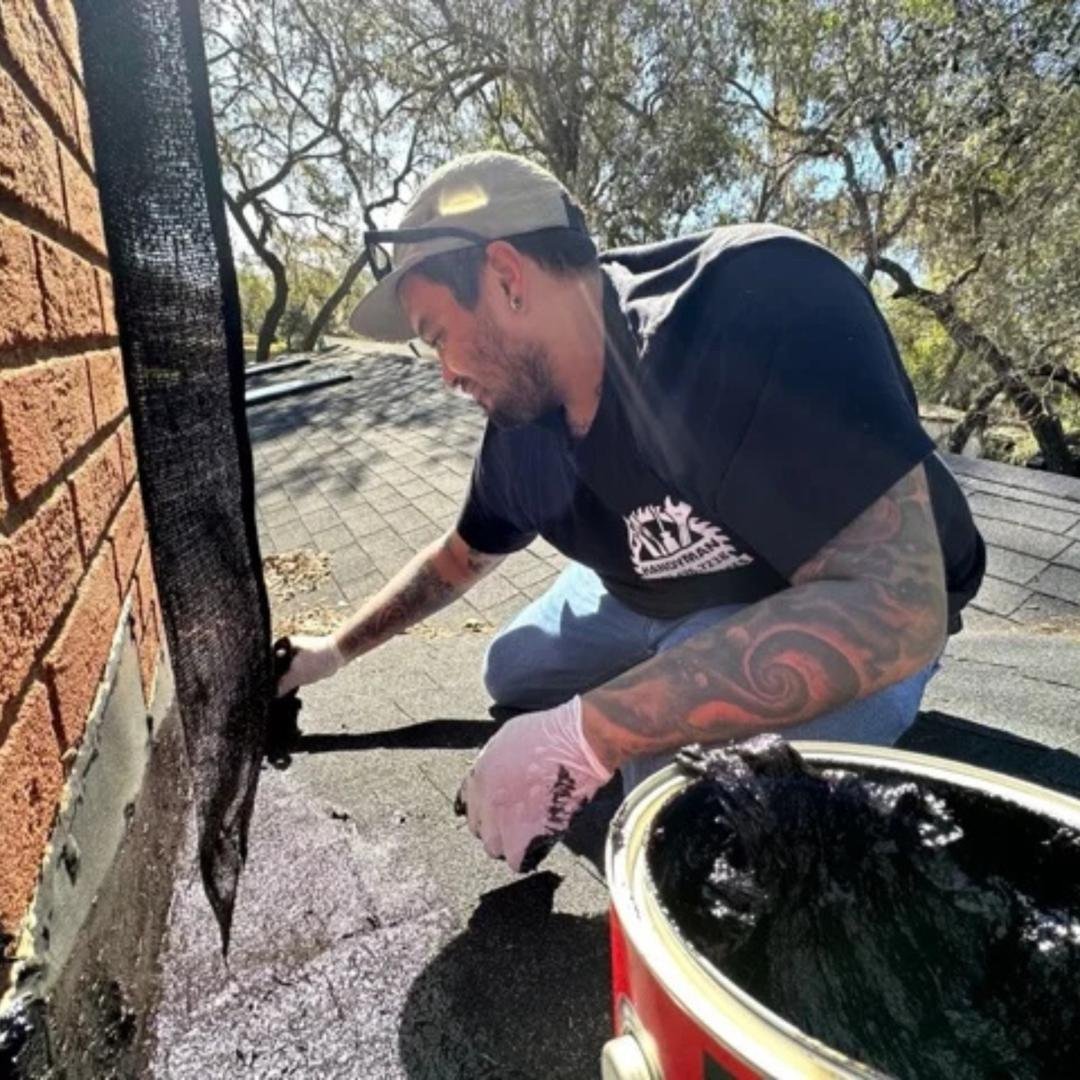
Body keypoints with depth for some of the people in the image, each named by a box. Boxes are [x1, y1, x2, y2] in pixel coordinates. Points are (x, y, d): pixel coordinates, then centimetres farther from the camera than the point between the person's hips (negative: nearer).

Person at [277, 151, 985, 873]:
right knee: (514, 674, 14)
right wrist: (338, 649, 17)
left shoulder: (756, 297, -35)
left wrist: (580, 737, -41)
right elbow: (462, 557, 10)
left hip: (851, 621, -6)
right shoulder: (521, 428, -11)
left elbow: (893, 603, -41)